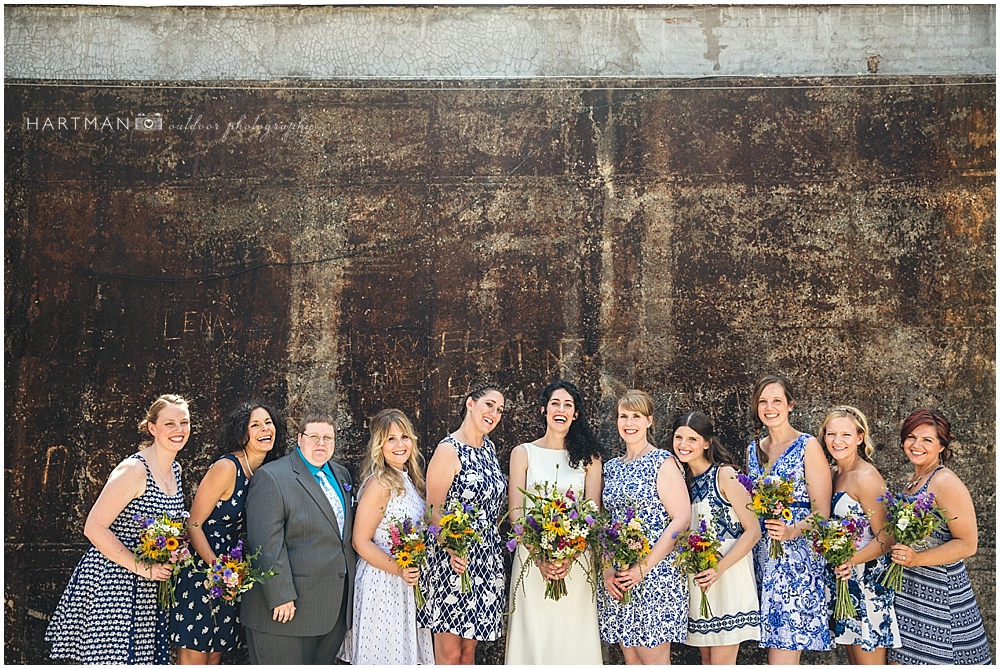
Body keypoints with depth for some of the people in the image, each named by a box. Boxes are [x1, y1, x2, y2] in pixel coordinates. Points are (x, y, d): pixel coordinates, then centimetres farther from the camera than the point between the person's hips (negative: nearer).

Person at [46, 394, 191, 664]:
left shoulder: (175, 470, 7)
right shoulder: (134, 470, -19)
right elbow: (94, 528, -21)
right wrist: (143, 568, -19)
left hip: (149, 588, 8)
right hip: (112, 581, -7)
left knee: (142, 656, 11)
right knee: (112, 656, -3)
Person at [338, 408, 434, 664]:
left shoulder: (409, 479, 6)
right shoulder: (380, 484, -18)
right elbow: (361, 542, -18)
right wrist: (399, 570, -25)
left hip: (408, 584, 8)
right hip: (383, 584, -8)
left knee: (404, 650, 16)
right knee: (385, 654, 5)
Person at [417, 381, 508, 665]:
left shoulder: (489, 447, 12)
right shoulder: (449, 449, -12)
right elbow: (433, 509, -17)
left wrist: (495, 540, 12)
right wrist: (452, 549, -31)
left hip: (487, 560, 7)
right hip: (455, 560, -7)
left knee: (469, 648, 13)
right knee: (449, 652, 1)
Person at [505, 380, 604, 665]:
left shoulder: (588, 456, 7)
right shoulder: (523, 453, 5)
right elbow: (515, 511, -1)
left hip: (576, 561, 1)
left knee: (574, 633, 3)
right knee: (534, 632, 2)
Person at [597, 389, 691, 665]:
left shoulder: (662, 462, -6)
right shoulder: (611, 467, 12)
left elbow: (682, 519, -13)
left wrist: (644, 567, -17)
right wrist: (607, 569, -2)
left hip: (655, 575, -5)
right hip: (616, 579, 6)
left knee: (653, 657, 0)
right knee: (630, 656, 11)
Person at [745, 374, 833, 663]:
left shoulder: (807, 446, -5)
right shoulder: (753, 450, 12)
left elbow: (822, 512, -9)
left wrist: (791, 531, -25)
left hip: (798, 559, -5)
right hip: (762, 557, 6)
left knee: (784, 652, -7)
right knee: (776, 647, 8)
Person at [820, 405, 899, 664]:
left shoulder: (866, 476, -16)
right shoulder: (834, 475, 9)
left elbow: (886, 538, -17)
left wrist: (852, 560, -31)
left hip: (867, 580, -8)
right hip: (845, 579, 8)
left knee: (870, 660, 1)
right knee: (853, 659, 16)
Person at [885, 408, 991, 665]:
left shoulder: (945, 482, -15)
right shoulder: (912, 480, 10)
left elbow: (968, 544, -17)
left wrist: (917, 559, -25)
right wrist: (900, 553, 7)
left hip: (940, 592, -8)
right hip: (908, 590, 8)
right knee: (901, 659, 10)